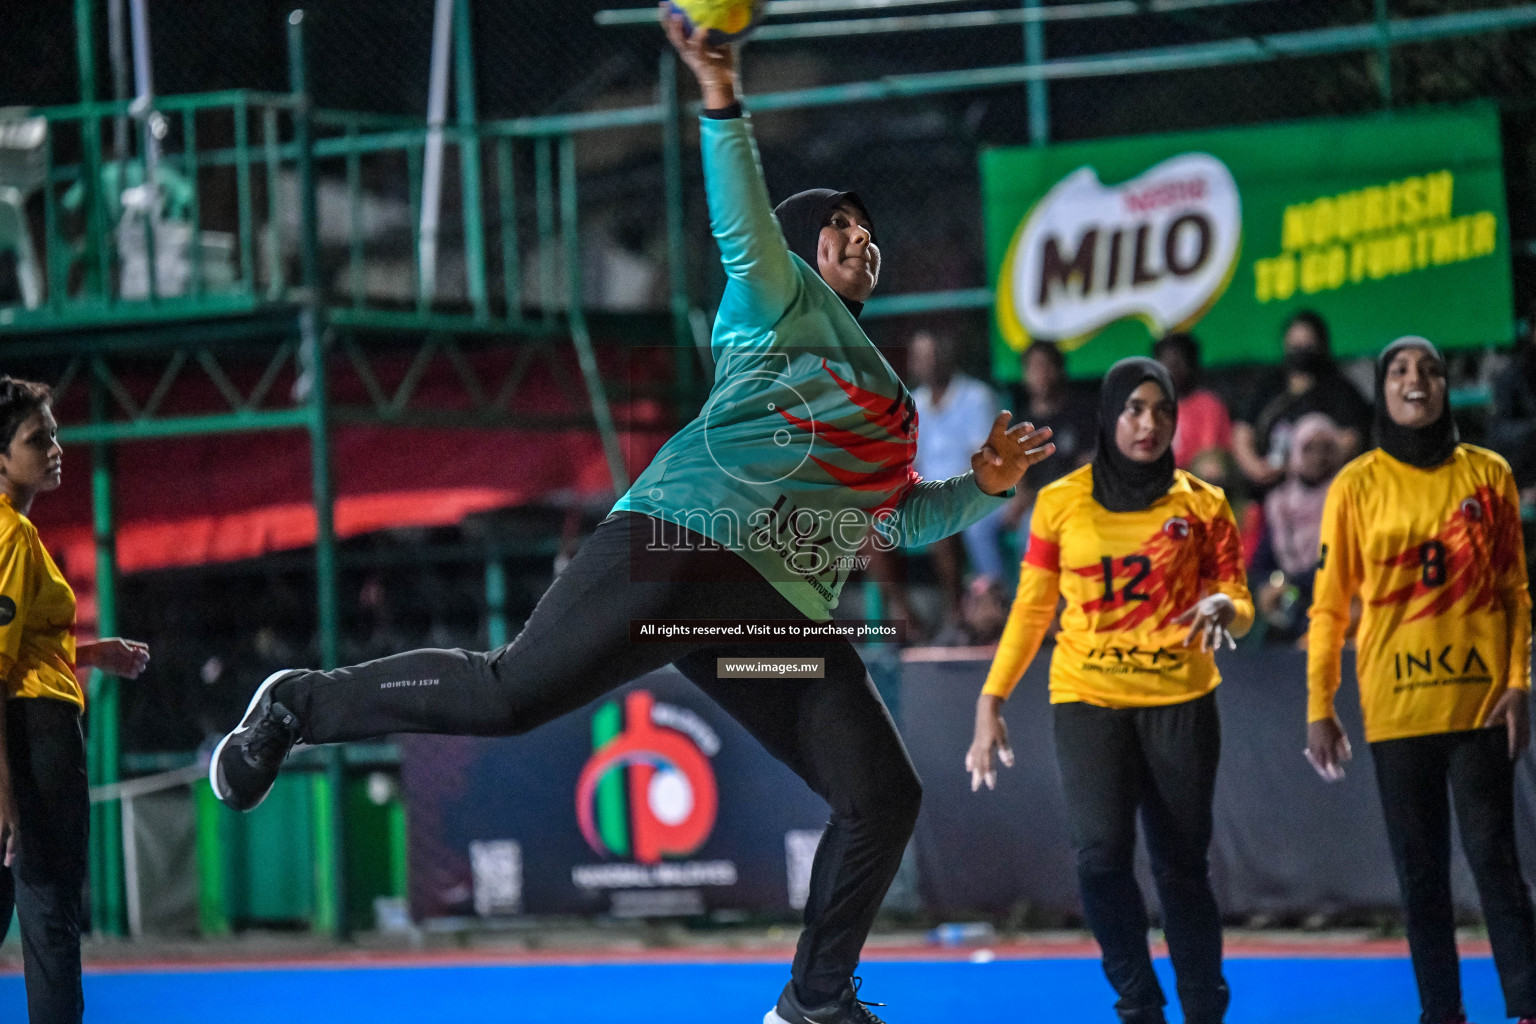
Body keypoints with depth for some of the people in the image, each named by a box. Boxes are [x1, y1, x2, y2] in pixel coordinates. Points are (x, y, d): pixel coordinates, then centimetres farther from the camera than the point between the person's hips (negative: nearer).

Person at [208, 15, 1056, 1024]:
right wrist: (723, 103, -20)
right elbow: (744, 228, -8)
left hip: (785, 617, 8)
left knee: (883, 795, -2)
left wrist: (983, 486, 20)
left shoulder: (885, 400, 32)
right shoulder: (783, 303, 11)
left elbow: (903, 518, 37)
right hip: (688, 541, -7)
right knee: (511, 692, -18)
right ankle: (304, 703, 2)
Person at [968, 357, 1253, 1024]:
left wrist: (1224, 607, -18)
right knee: (1101, 855, -15)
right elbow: (1031, 610, 11)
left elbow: (1239, 608, 7)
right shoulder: (1063, 501, 6)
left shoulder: (1202, 505, 6)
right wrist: (990, 704, 6)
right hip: (1087, 699, 0)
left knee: (1182, 863, 3)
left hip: (1180, 701, 0)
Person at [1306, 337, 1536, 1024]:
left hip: (1481, 700, 0)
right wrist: (1319, 708, -1)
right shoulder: (1357, 486, 2)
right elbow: (1329, 605, 3)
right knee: (1419, 869, 4)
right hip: (1396, 704, 0)